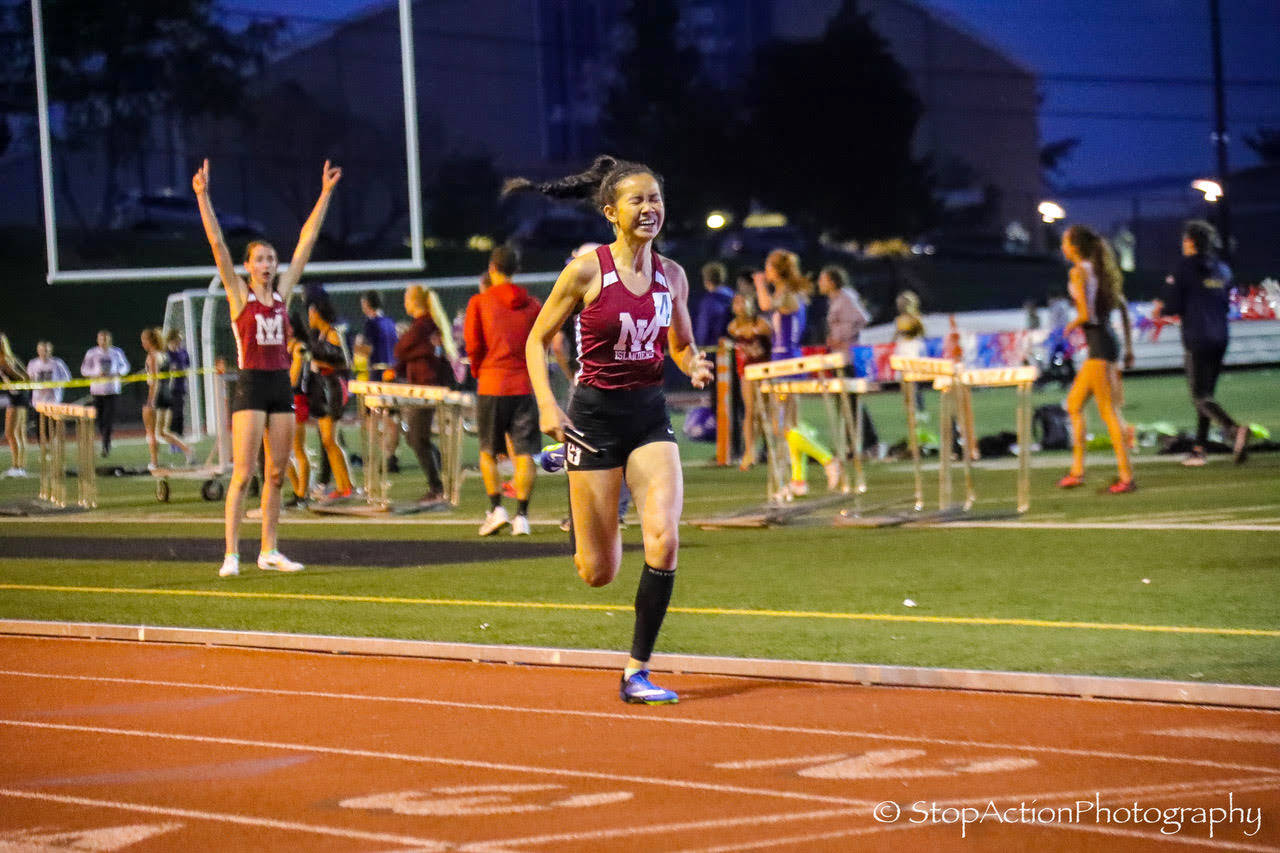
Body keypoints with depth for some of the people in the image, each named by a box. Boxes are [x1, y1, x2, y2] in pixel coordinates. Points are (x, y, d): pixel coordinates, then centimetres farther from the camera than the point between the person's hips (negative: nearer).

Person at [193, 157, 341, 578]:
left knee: (277, 473, 7)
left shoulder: (283, 293, 10)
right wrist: (202, 196, -16)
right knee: (243, 474, -9)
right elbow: (217, 243, -8)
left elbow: (306, 241, 12)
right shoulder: (239, 293, 0)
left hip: (281, 385, 5)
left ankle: (269, 551, 14)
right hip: (251, 386, -5)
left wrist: (325, 194, 13)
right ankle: (231, 554, -9)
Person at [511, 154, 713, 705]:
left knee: (664, 540, -18)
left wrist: (695, 367, -5)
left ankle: (637, 673, -7)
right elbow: (537, 338, 0)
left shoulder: (672, 275, 3)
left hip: (651, 415, 3)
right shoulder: (585, 271, -9)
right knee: (599, 572, 1)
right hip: (595, 415, -3)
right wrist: (546, 404, -13)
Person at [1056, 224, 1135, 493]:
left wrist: (1069, 327, 2)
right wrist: (1129, 347, 20)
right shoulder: (1099, 270, 16)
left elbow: (1086, 314, -18)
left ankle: (1126, 476, -9)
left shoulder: (1079, 272, -10)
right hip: (1108, 339, 9)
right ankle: (1077, 470, 18)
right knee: (1074, 404, 16)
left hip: (1099, 343, -9)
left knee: (1108, 410, -8)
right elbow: (1122, 307, 18)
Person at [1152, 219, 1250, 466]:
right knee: (1205, 395, 15)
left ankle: (1234, 429, -30)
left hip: (1197, 340, -7)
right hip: (1220, 338, 7)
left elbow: (1172, 305, -11)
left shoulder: (1186, 267, -8)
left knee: (1201, 397, -6)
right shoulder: (1222, 270, 12)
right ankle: (1199, 450, 14)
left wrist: (1160, 308, 13)